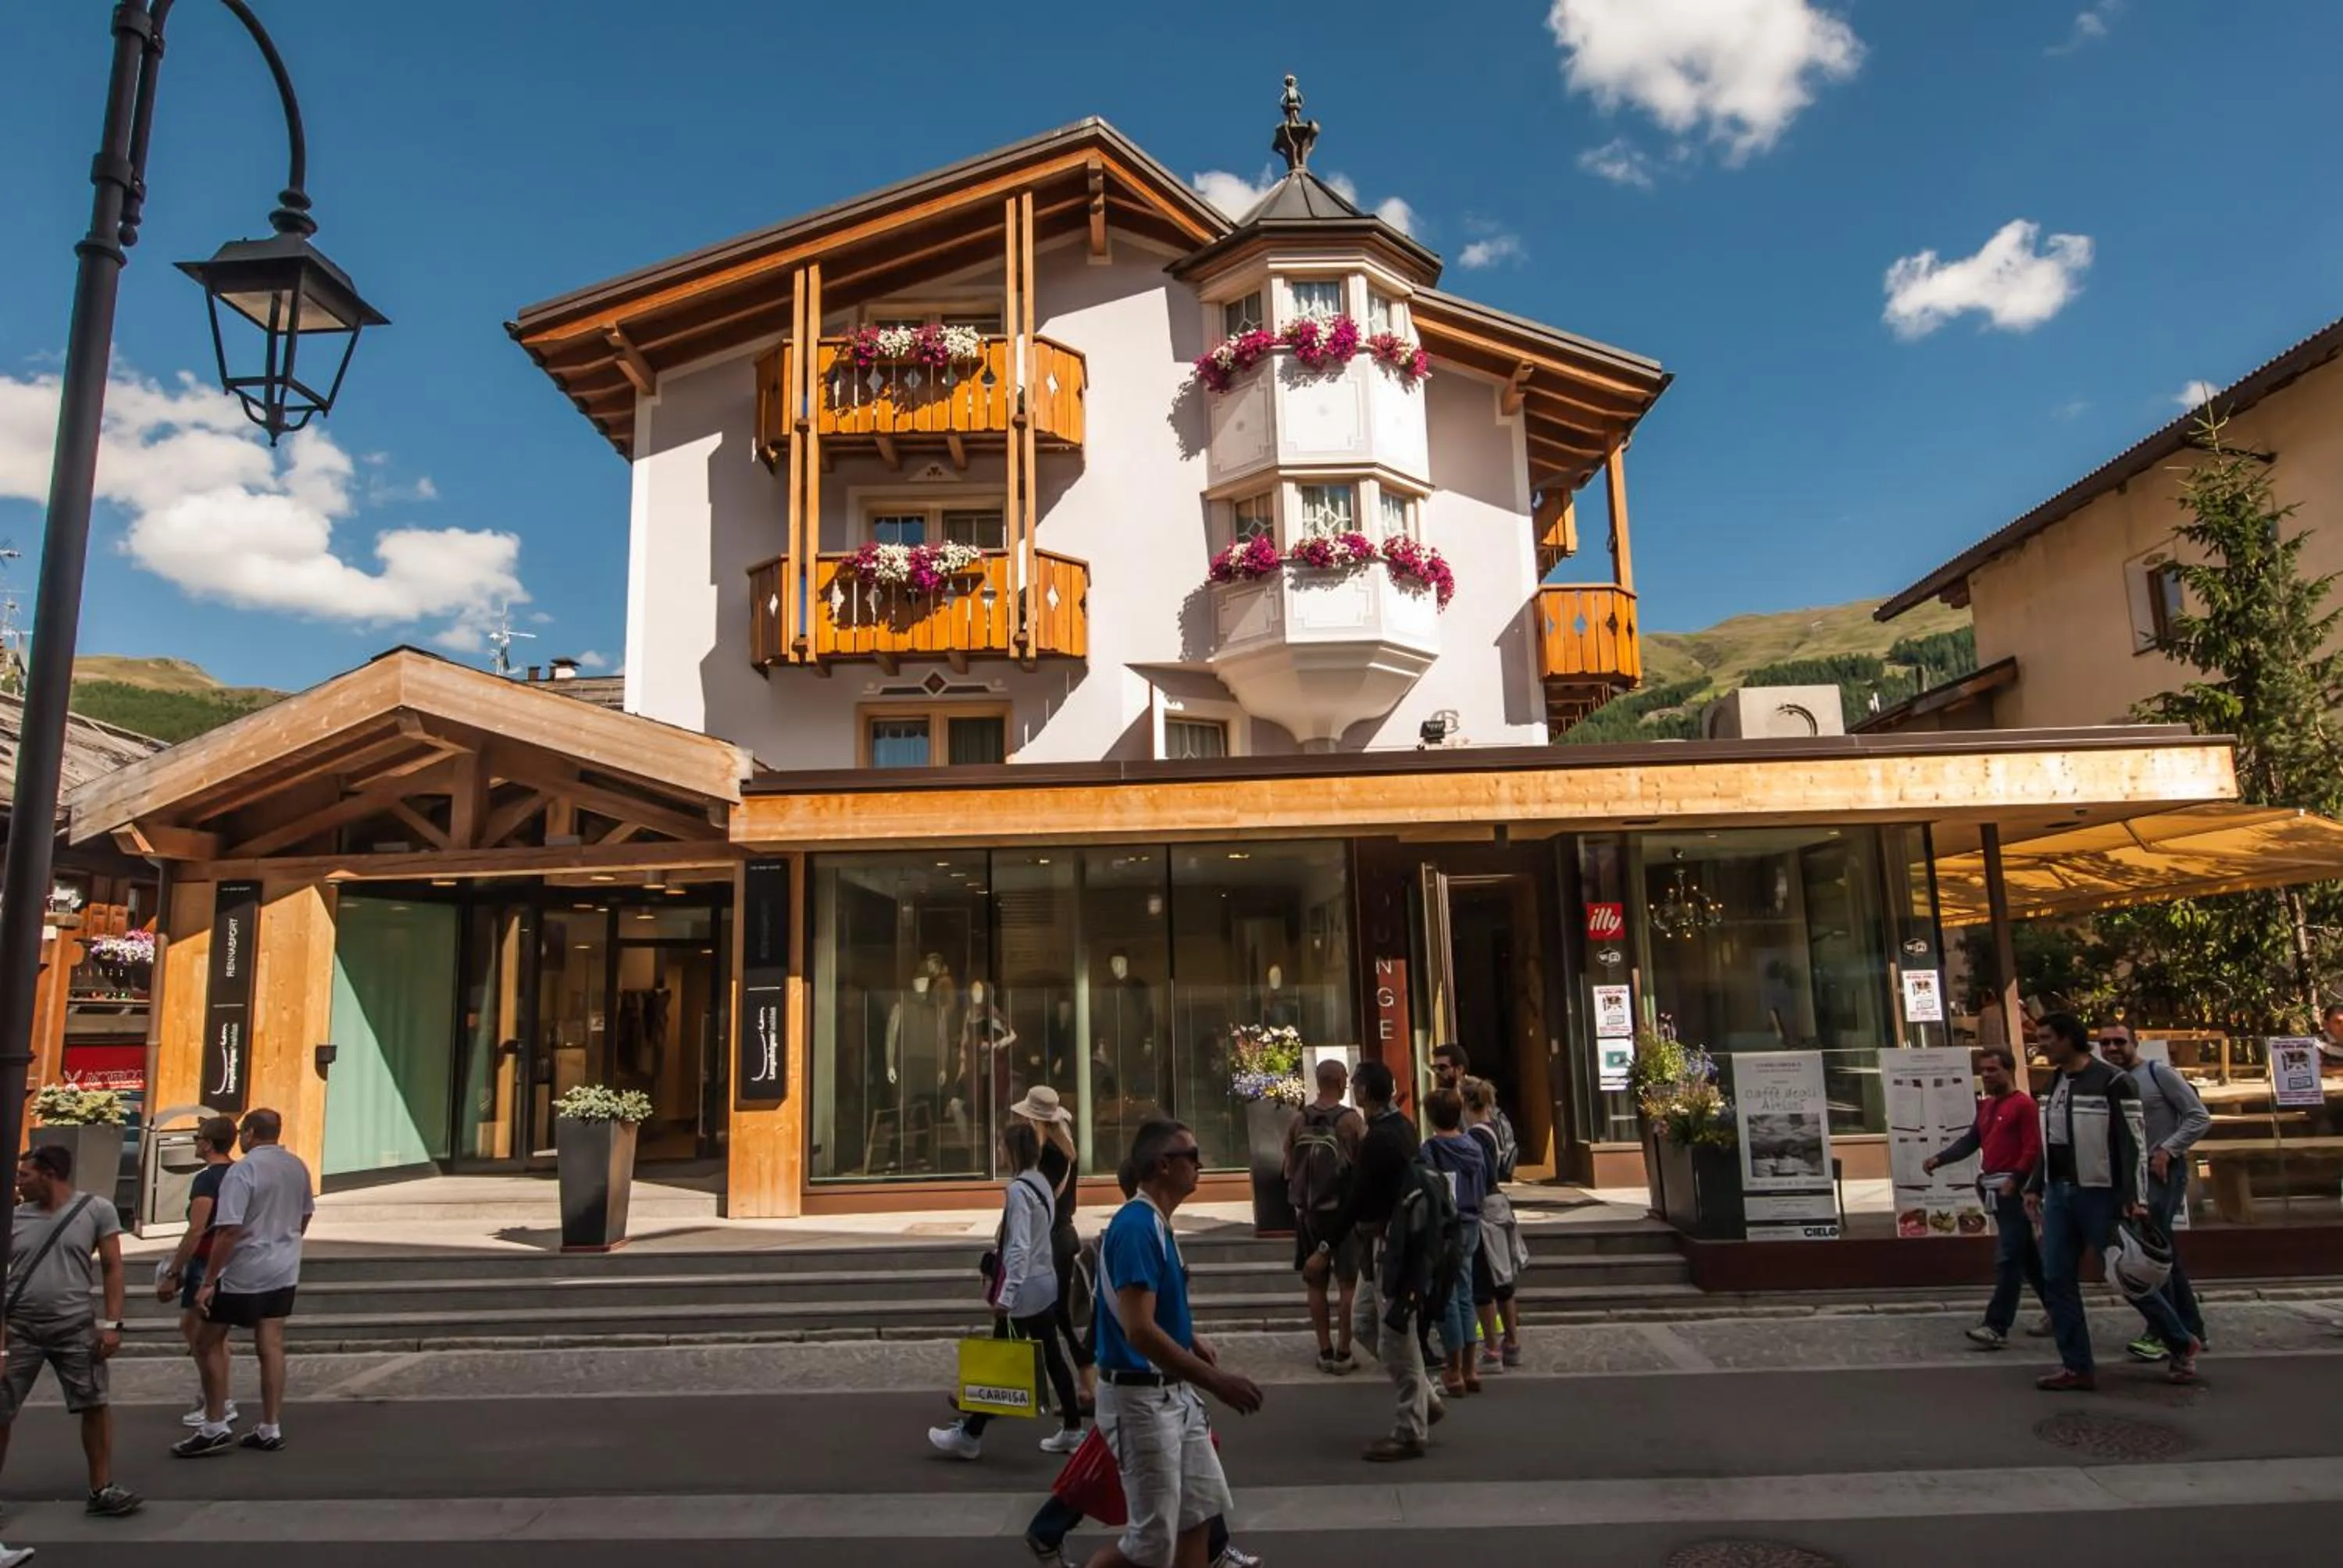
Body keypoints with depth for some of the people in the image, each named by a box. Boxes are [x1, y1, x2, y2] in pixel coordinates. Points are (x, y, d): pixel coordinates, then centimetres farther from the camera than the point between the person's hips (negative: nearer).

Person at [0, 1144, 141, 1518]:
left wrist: (111, 1323, -8)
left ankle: (101, 1490, 14)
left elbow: (112, 1268, -3)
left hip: (75, 1328, -1)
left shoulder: (97, 1210, -5)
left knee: (95, 1405, 2)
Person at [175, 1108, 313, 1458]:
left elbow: (228, 1231, -22)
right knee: (271, 1346, 9)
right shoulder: (297, 1166, 5)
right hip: (283, 1271, 7)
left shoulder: (243, 1170, -18)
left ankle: (215, 1428, 11)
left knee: (210, 1343, 9)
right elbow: (304, 1217, 16)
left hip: (244, 1272, -7)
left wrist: (209, 1282, -18)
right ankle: (271, 1429, 13)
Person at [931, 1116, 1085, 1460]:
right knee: (1051, 1355, 13)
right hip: (1046, 1283, 8)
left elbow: (1019, 1247, -24)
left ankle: (970, 1434, 14)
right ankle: (1071, 1429, 19)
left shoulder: (1018, 1190, -19)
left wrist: (1006, 1296, -24)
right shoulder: (1042, 1183, 7)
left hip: (1024, 1290, -8)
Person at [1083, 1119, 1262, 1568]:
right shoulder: (1136, 1227, -23)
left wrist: (1194, 1342, 8)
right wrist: (1216, 1381, -27)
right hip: (1140, 1399, -10)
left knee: (1202, 1506, 17)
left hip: (1175, 1393, 10)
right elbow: (1139, 1331, -30)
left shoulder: (1156, 1224, 7)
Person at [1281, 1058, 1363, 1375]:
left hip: (1308, 1212, 4)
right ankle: (1343, 1353, 6)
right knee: (1348, 1283, 5)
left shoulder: (1298, 1122, -1)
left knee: (1316, 1283, 11)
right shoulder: (1351, 1120, -12)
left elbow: (1290, 1171, 5)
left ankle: (1325, 1352, 16)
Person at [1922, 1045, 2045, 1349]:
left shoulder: (2024, 1104, -10)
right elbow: (1971, 1140, 15)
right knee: (2027, 1257, 17)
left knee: (2007, 1259, -9)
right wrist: (1939, 1158, 2)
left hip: (2013, 1190, -9)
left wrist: (2014, 1180, -23)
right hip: (1994, 1190, 9)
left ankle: (1997, 1327, -10)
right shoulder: (1986, 1106, 17)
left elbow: (2033, 1150, -15)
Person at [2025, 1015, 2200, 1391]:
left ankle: (2182, 1345, 28)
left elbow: (2132, 1143, -14)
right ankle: (2077, 1368, 9)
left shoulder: (2111, 1082, -11)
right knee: (2057, 1281, 3)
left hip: (2100, 1196, -7)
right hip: (2058, 1194, 7)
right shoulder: (2055, 1082, 12)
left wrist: (2135, 1200, -20)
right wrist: (2034, 1187, 16)